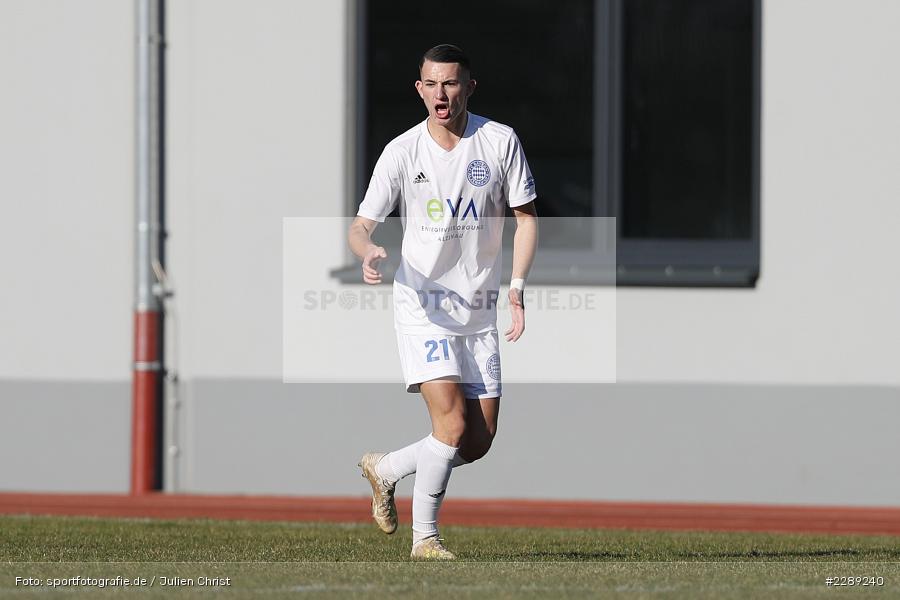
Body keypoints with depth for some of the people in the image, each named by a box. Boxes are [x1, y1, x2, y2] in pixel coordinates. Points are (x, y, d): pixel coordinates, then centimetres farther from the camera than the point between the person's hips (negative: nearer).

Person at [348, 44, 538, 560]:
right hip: (423, 307, -3)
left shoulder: (499, 141, -2)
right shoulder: (402, 152, -6)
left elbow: (526, 216, 6)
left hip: (479, 313, 3)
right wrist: (368, 251, -29)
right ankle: (425, 537, -4)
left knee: (478, 443, 2)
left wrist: (517, 284, -7)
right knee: (453, 424, -19)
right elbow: (361, 226, -5)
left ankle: (385, 469, 26)